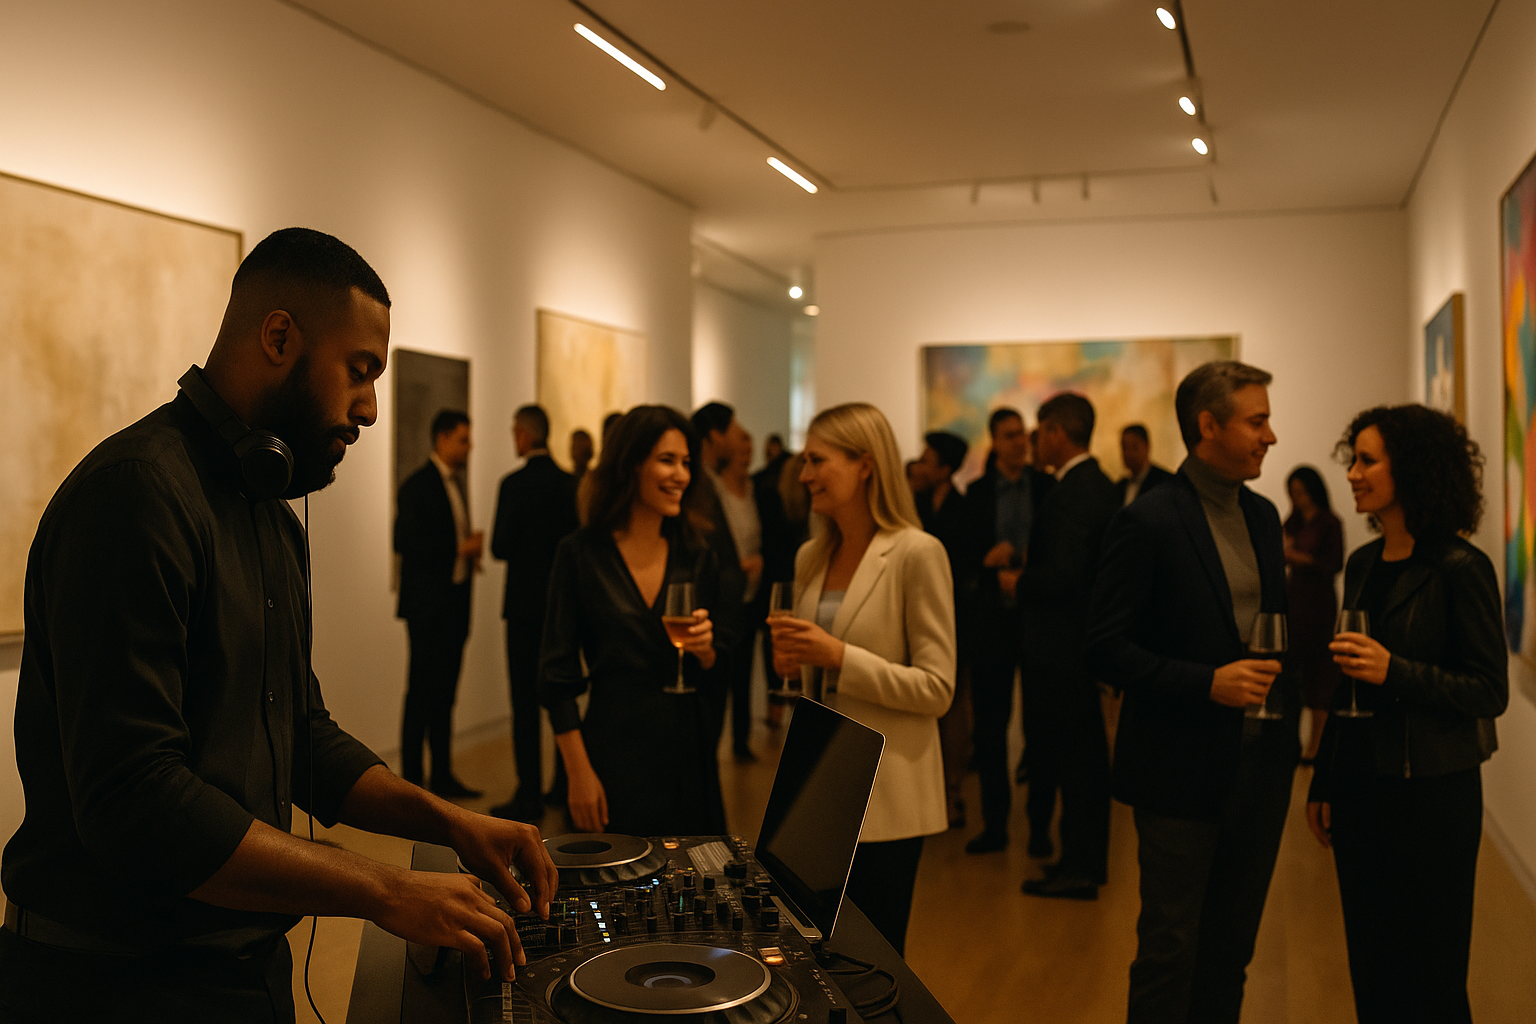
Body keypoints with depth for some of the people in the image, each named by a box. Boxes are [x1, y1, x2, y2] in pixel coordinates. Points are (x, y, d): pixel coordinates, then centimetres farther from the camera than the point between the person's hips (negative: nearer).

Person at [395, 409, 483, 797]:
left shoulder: (455, 483, 16)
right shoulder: (417, 485, -10)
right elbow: (406, 543, -18)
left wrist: (470, 552, 0)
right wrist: (461, 548, -17)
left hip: (454, 602, 8)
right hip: (427, 604, -8)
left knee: (445, 692, 11)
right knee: (422, 691, -3)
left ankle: (442, 775, 18)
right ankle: (411, 778, 5)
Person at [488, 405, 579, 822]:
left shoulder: (515, 484, -13)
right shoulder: (571, 483, 3)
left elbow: (501, 548, -13)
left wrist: (495, 540, 8)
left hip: (525, 604, -6)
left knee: (525, 700, -1)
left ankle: (529, 796, 2)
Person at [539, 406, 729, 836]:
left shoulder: (698, 558, 6)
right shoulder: (581, 554, -5)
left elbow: (716, 678, 12)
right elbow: (557, 675, -5)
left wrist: (705, 650, -10)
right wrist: (578, 772, -10)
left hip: (689, 752, 4)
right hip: (615, 749, -3)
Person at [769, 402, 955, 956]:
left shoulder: (917, 553, -12)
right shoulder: (810, 558, 9)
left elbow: (937, 689, -14)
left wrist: (838, 655, -21)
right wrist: (793, 660, -3)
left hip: (886, 796, -6)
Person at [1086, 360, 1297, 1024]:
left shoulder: (1263, 516, 9)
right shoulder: (1147, 523, -14)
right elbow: (1105, 650, -16)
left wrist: (1287, 717, 5)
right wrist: (1207, 682, -23)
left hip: (1260, 764, 7)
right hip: (1182, 768, -7)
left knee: (1232, 946, 17)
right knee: (1170, 949, 3)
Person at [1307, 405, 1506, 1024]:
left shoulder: (1460, 568, -13)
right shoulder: (1362, 565, 8)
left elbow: (1490, 692, -12)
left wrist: (1396, 672, -26)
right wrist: (1323, 785, 15)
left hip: (1432, 793, -6)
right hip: (1360, 787, 6)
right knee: (1369, 964, 15)